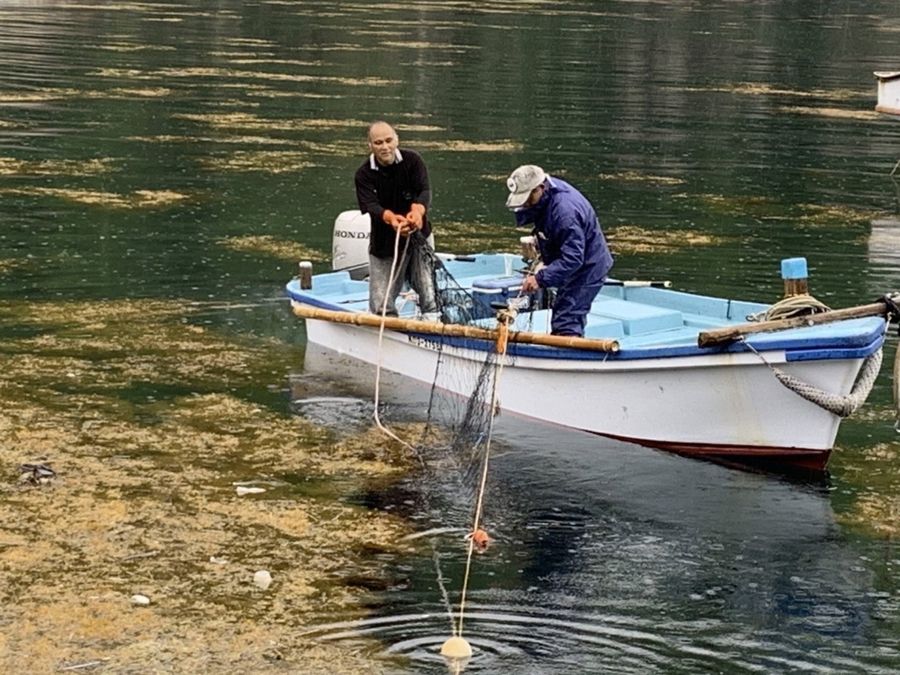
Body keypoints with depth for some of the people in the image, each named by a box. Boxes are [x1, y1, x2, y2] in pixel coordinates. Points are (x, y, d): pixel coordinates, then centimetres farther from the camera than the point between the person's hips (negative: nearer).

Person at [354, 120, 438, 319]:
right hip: (384, 242, 0)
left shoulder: (412, 160, -8)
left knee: (429, 298, -6)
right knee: (381, 306, -1)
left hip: (418, 236, 0)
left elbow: (425, 191, -21)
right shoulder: (364, 174, -9)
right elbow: (369, 205, -25)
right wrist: (390, 218, -48)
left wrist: (418, 210, -46)